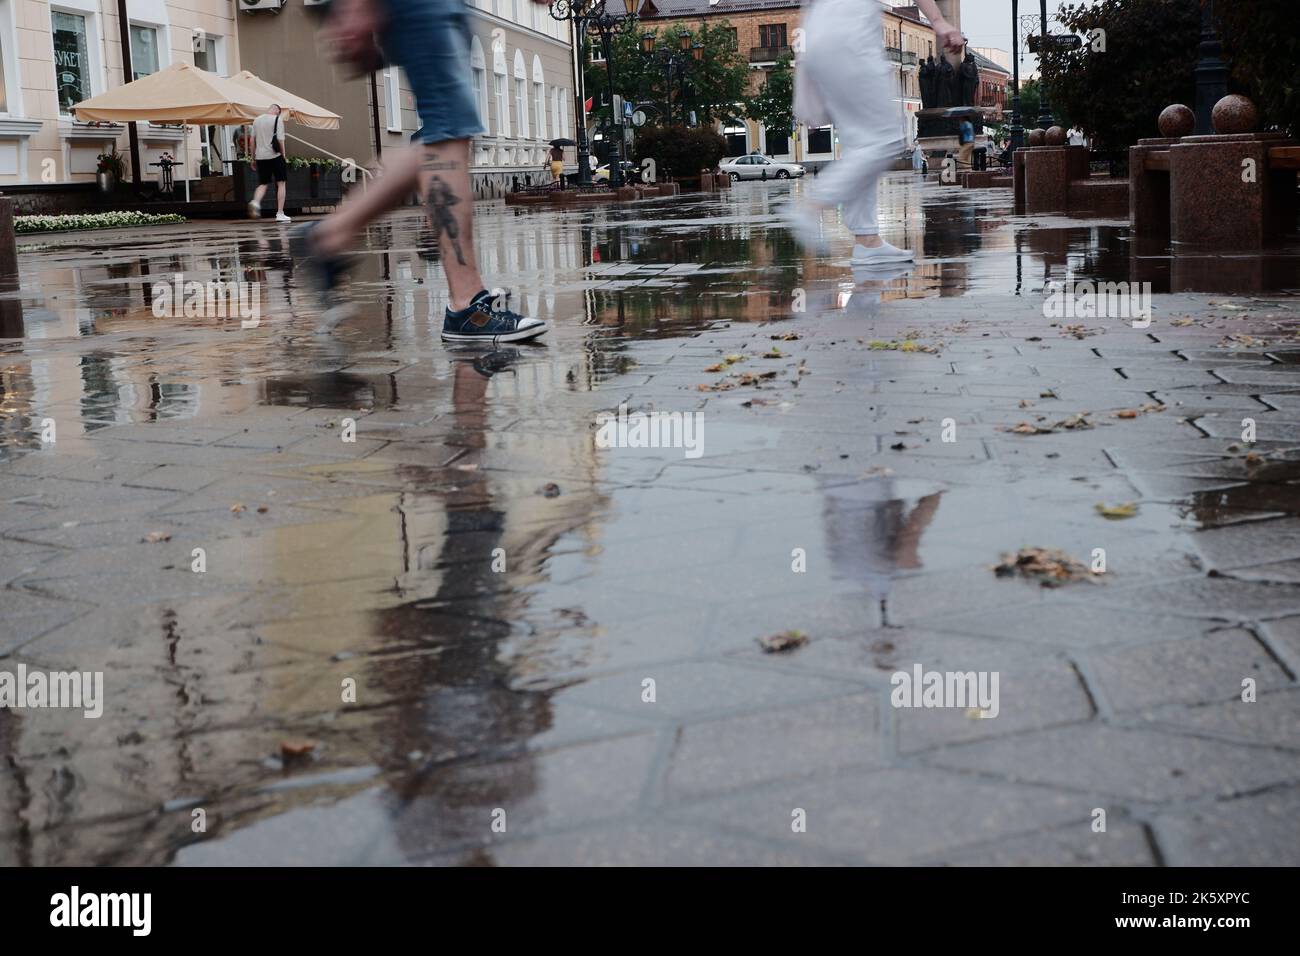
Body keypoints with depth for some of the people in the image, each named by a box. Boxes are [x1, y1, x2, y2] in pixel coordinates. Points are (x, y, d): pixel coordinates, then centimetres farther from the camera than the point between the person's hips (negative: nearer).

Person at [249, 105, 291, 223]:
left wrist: (253, 159, 17)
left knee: (263, 183, 12)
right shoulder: (277, 120, -5)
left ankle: (255, 201, -19)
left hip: (260, 157, 4)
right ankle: (280, 213, 2)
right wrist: (283, 156, 1)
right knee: (281, 183, 6)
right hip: (275, 156, -4)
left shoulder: (256, 120, 10)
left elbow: (252, 141, 12)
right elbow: (280, 141, -10)